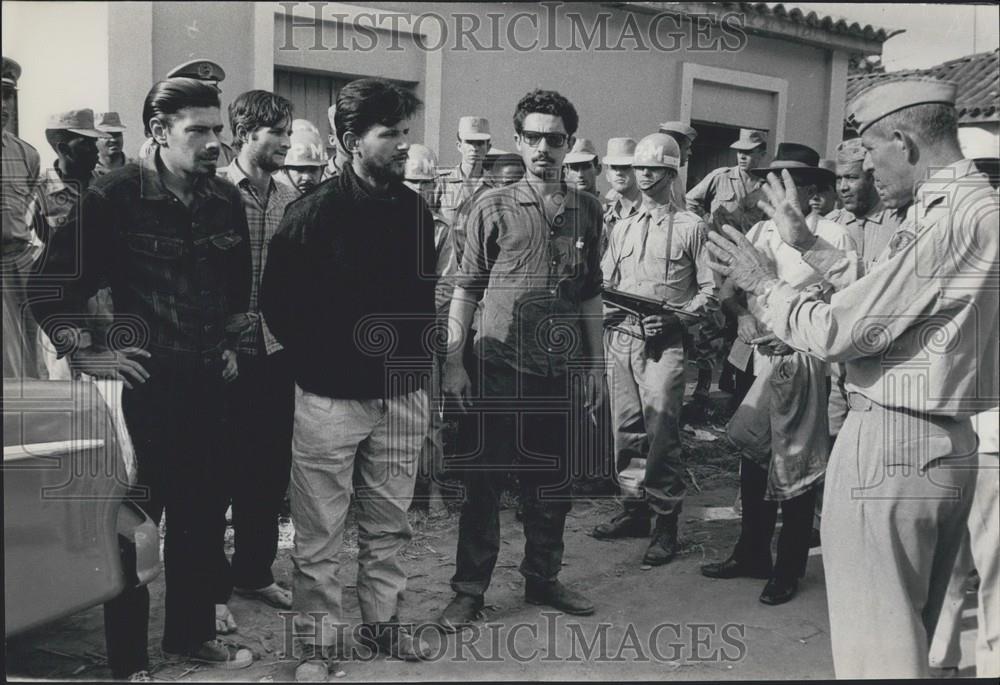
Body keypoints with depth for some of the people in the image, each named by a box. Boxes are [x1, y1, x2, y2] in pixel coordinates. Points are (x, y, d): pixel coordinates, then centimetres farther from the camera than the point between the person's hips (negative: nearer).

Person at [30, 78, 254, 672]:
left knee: (204, 513, 14)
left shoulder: (226, 200, 6)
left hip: (209, 382, 6)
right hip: (143, 383, -5)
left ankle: (193, 632, 31)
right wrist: (85, 353, -9)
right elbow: (51, 284, -7)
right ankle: (128, 652, 22)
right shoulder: (113, 198, -11)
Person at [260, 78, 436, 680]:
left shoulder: (417, 211, 7)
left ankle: (383, 620, 33)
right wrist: (318, 361, -3)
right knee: (320, 535, 4)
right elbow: (278, 302, -4)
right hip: (331, 398, -4)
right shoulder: (314, 213, -8)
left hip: (402, 394, 5)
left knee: (389, 524, 16)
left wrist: (418, 358, 10)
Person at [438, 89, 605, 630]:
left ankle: (542, 578, 30)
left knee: (553, 483, 13)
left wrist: (595, 362, 9)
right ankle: (469, 590, 16)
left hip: (561, 370, 4)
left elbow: (590, 295, 12)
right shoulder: (493, 207, -3)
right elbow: (465, 289, -2)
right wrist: (453, 360, -7)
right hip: (501, 366, -3)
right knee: (484, 482, 3)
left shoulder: (587, 210, 7)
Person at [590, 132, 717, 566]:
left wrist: (673, 317, -15)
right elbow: (604, 284, 21)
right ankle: (633, 510, 20)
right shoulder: (623, 229, 18)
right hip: (620, 338, 5)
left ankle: (666, 522, 2)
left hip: (664, 343, -5)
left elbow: (710, 290, -2)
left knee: (661, 431, -8)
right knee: (626, 429, 8)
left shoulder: (692, 228, 2)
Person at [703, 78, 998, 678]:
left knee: (875, 647, 2)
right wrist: (808, 244, 17)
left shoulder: (951, 219, -21)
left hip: (889, 444, -10)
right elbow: (889, 295, 14)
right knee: (910, 636, 22)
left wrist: (762, 282, -4)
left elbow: (836, 333, -20)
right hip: (949, 445, 10)